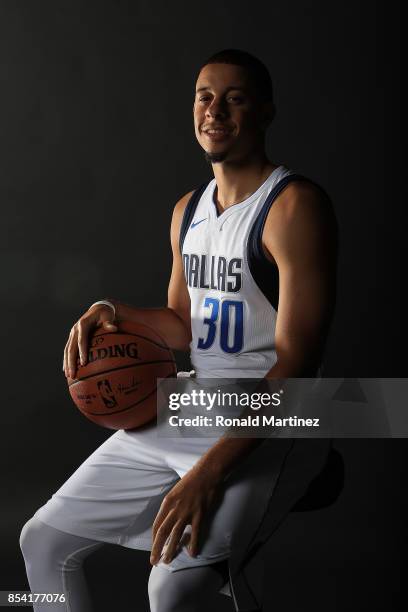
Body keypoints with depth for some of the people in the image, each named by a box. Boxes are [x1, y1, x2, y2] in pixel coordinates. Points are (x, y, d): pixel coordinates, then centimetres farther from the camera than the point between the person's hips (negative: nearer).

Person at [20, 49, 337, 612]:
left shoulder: (294, 206, -15)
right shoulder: (188, 210, 11)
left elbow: (296, 360, -21)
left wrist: (211, 469, -28)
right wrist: (114, 313, 0)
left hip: (269, 424, -8)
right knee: (43, 541, 8)